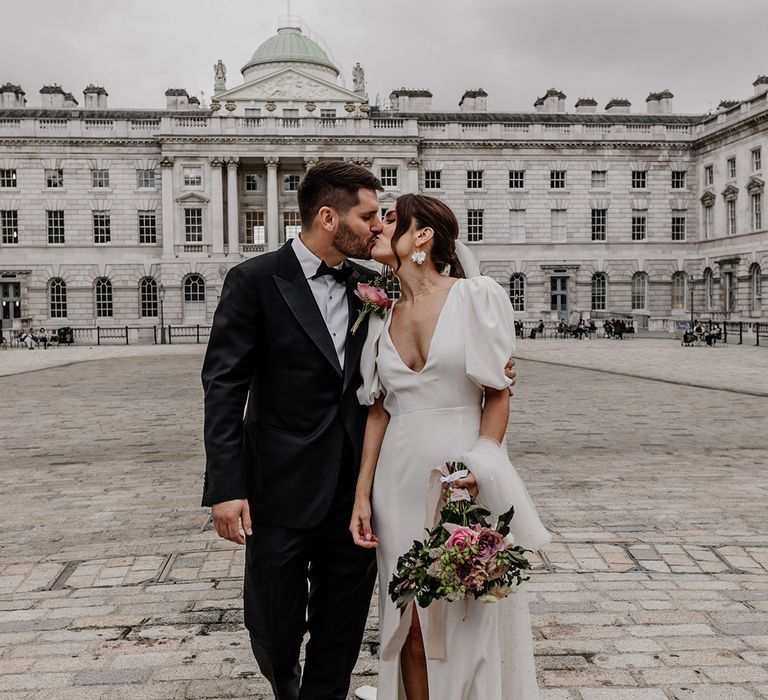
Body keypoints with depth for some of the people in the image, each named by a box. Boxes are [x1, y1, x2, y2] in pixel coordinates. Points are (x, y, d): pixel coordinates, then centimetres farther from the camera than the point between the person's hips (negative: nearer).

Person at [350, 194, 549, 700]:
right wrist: (362, 495, 4)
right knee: (411, 625, 11)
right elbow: (379, 409, 9)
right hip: (400, 484, 4)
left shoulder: (477, 297, -6)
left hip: (465, 479, -3)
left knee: (471, 619, 9)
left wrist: (478, 469, -14)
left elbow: (499, 392, -4)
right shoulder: (383, 314, 7)